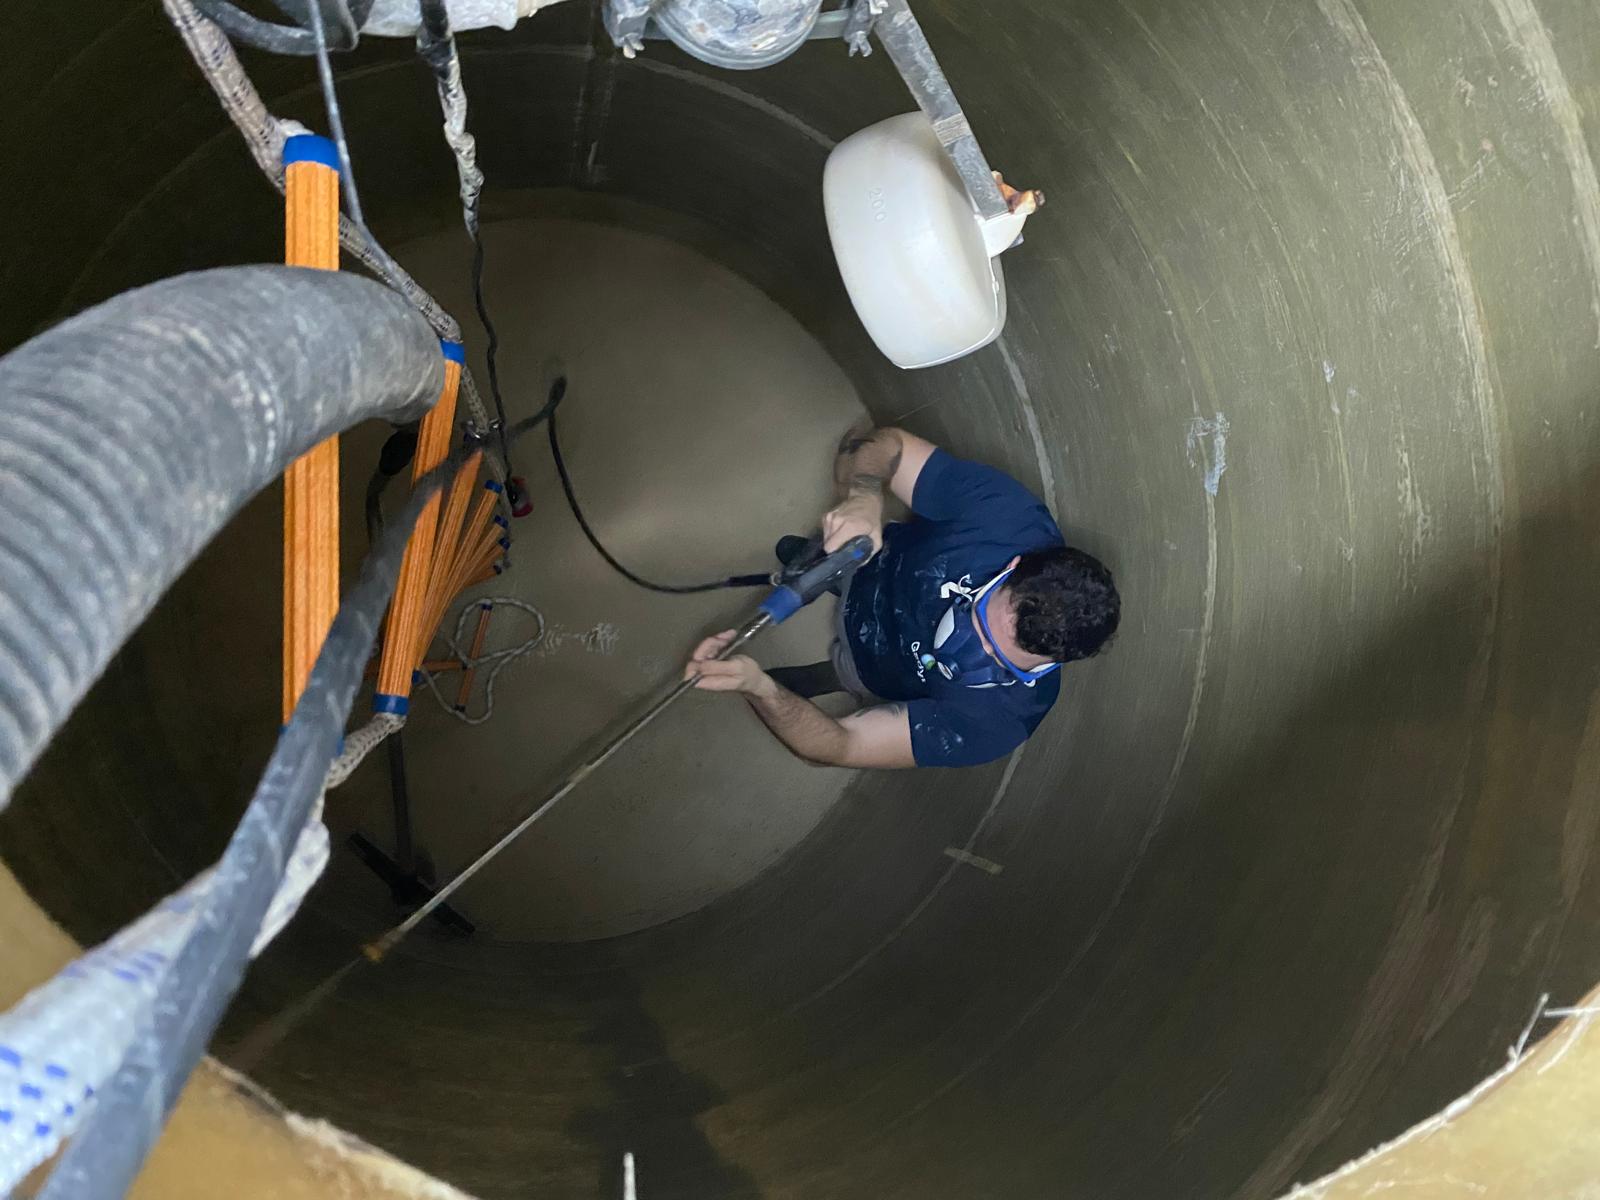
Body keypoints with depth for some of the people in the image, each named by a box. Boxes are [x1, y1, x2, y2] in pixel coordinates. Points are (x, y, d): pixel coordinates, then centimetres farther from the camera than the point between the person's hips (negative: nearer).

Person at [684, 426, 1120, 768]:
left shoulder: (996, 719, -46)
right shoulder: (1007, 513, -42)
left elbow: (837, 746, -44)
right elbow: (878, 444, -31)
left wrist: (759, 687, -62)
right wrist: (863, 498, -54)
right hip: (868, 570, 4)